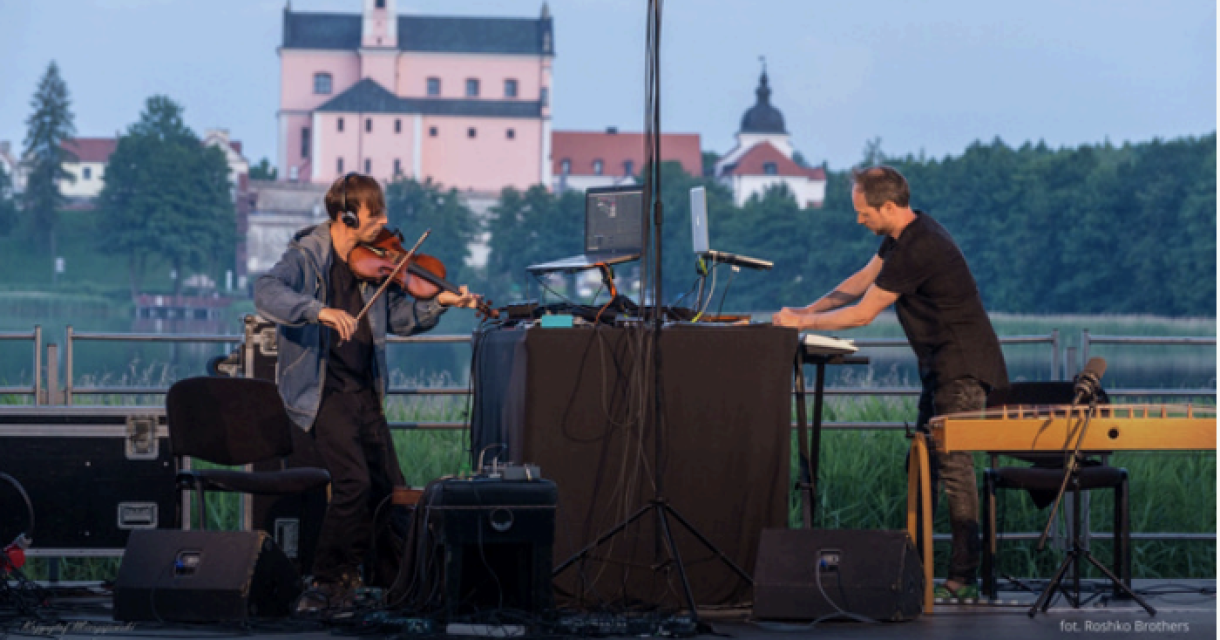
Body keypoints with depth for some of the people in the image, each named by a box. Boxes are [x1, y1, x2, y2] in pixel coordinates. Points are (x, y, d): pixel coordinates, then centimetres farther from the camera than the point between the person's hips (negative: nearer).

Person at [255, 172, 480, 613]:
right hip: (321, 391, -7)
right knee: (354, 480, -21)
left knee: (389, 486, 8)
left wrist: (437, 304, -4)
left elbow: (397, 316, 14)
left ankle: (351, 568, 29)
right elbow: (266, 294, -29)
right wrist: (319, 310, -42)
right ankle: (328, 581, -6)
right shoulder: (307, 257, -11)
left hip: (364, 391, 7)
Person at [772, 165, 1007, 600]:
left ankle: (964, 577, -16)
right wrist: (810, 309, 14)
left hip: (963, 368, -11)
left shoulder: (917, 249, -23)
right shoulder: (904, 235, 9)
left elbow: (863, 314, -17)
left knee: (953, 463, -14)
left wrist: (803, 322, -7)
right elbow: (864, 279, 23)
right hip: (940, 365, 11)